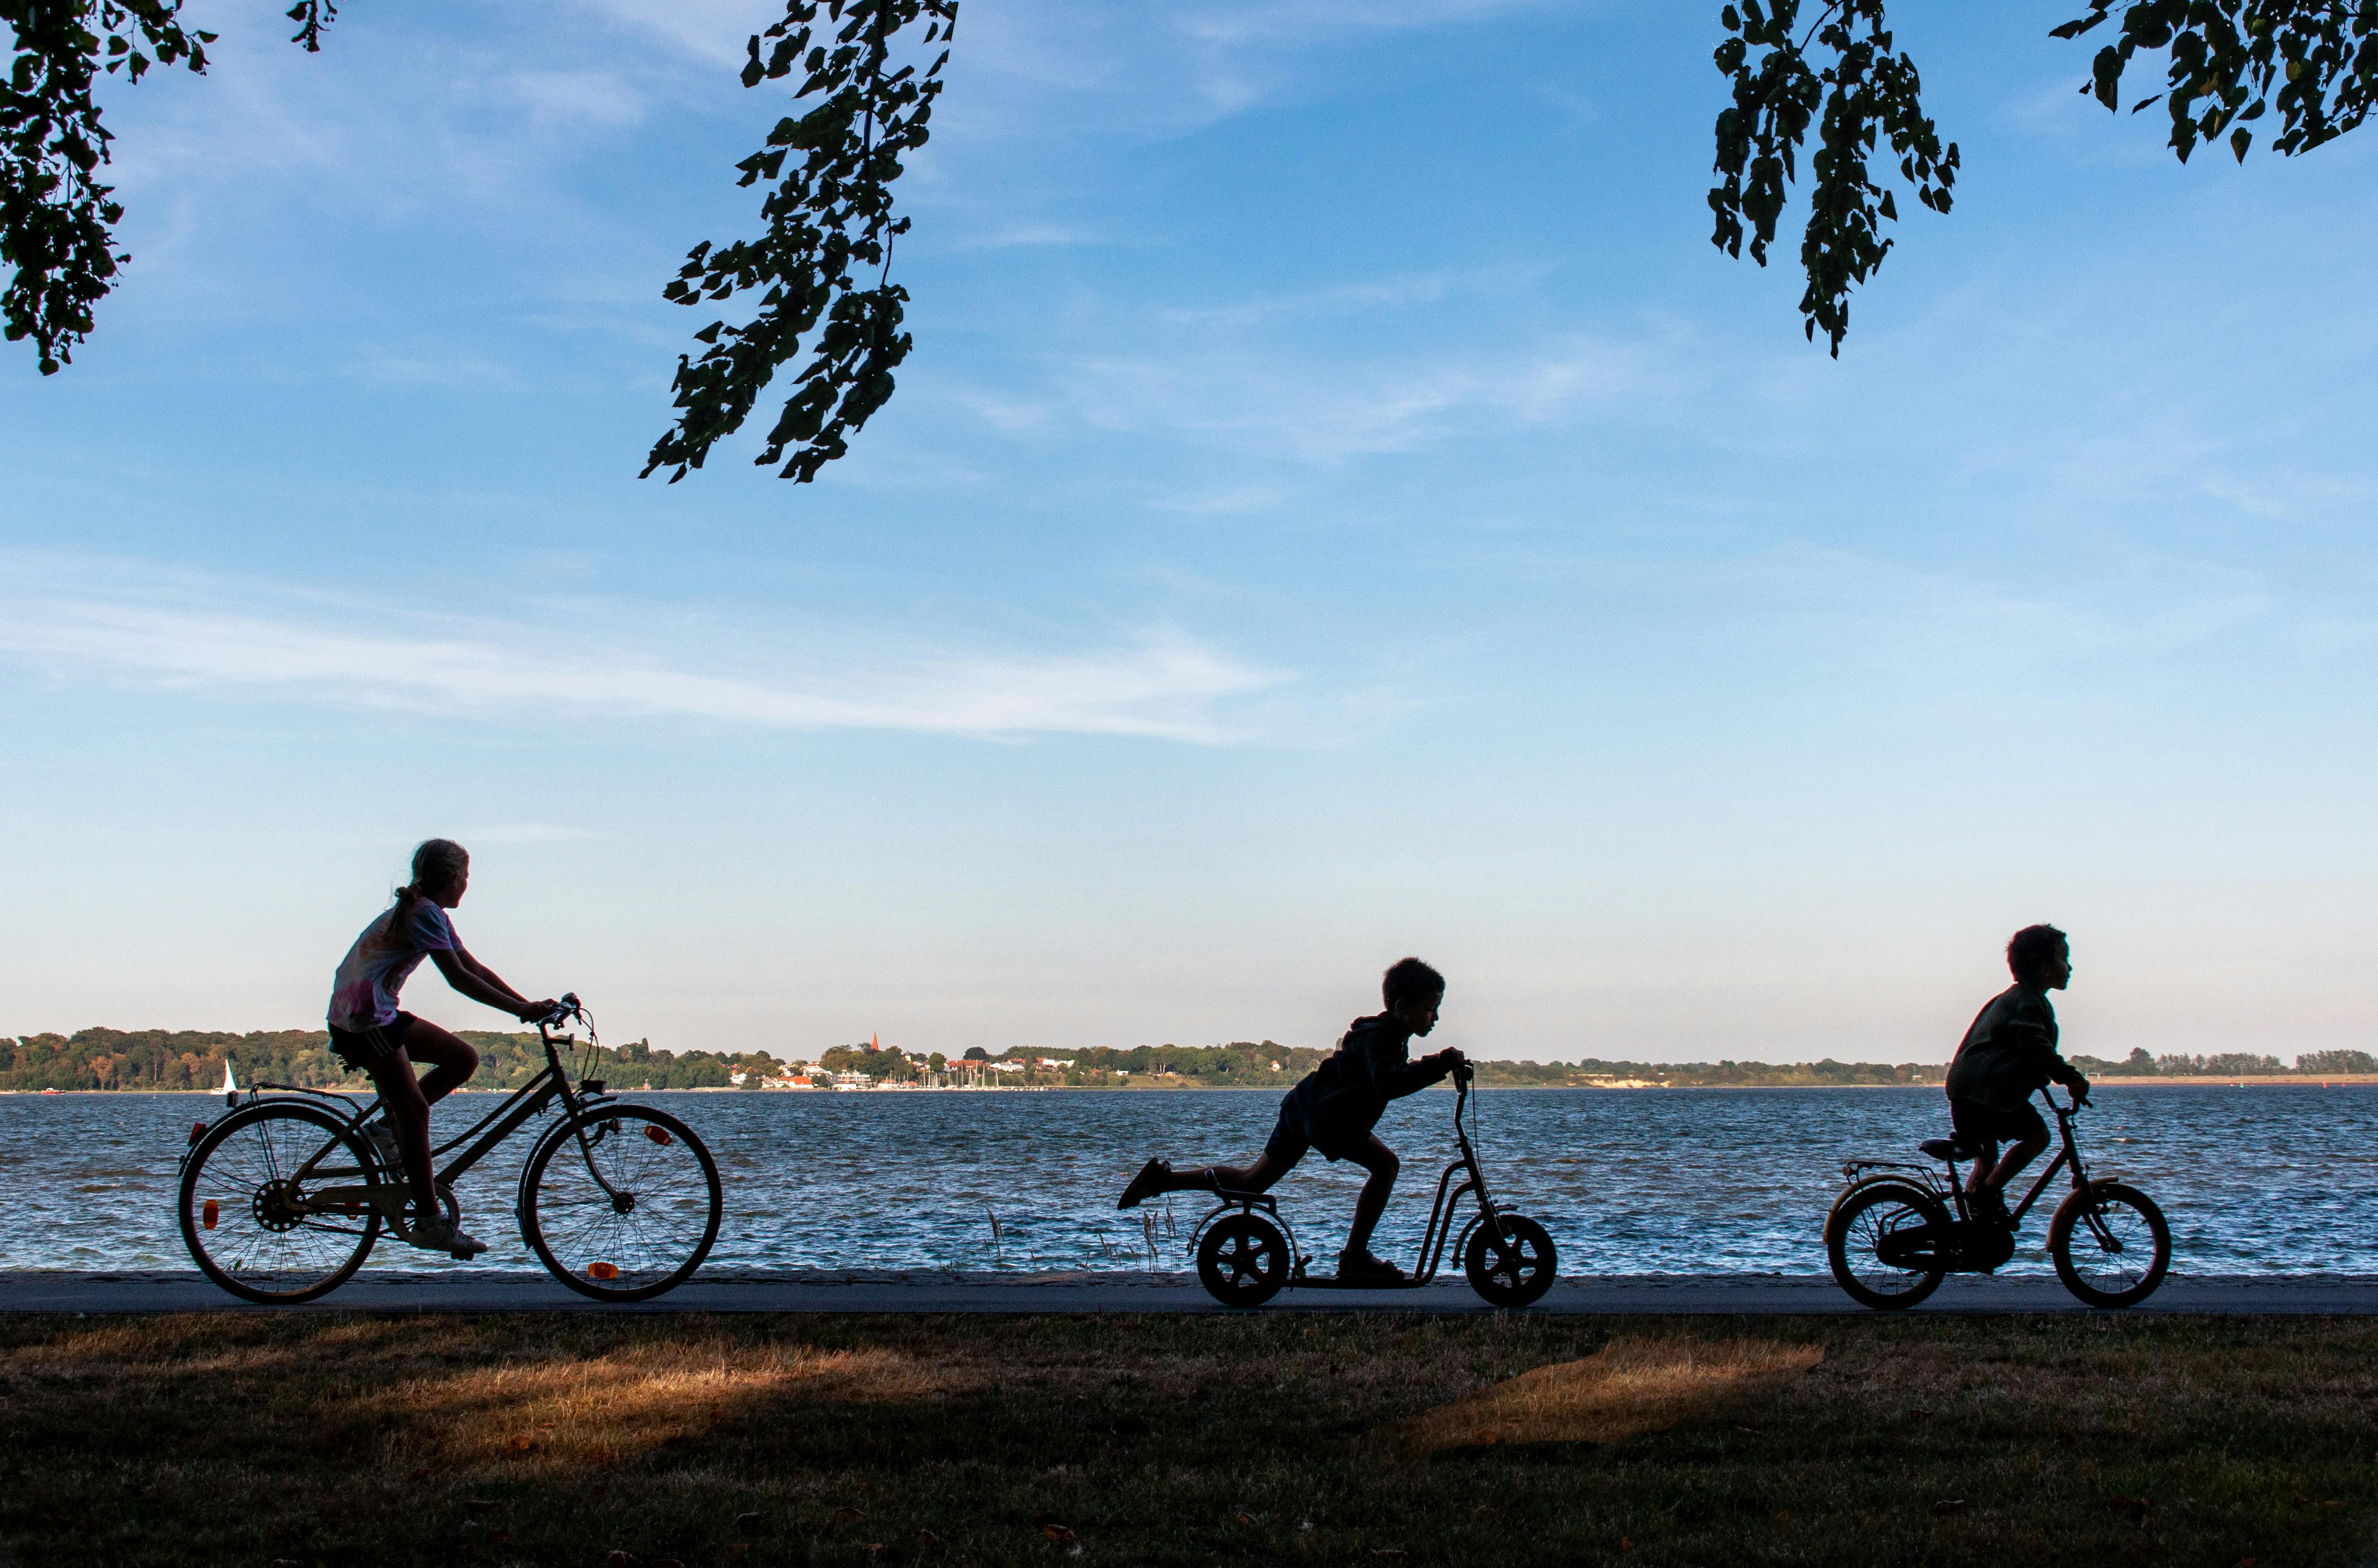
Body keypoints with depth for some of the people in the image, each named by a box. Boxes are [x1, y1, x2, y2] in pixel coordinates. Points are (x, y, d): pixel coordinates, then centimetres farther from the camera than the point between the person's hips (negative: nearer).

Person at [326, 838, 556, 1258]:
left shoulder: (428, 912, 14)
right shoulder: (425, 913, -16)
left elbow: (475, 967, 13)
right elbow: (459, 979, -23)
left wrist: (529, 1006, 6)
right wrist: (520, 1010, -23)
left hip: (381, 1014, 10)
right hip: (362, 1019, -10)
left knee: (463, 1059, 6)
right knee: (413, 1106, -11)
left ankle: (387, 1126, 8)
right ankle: (430, 1221, -10)